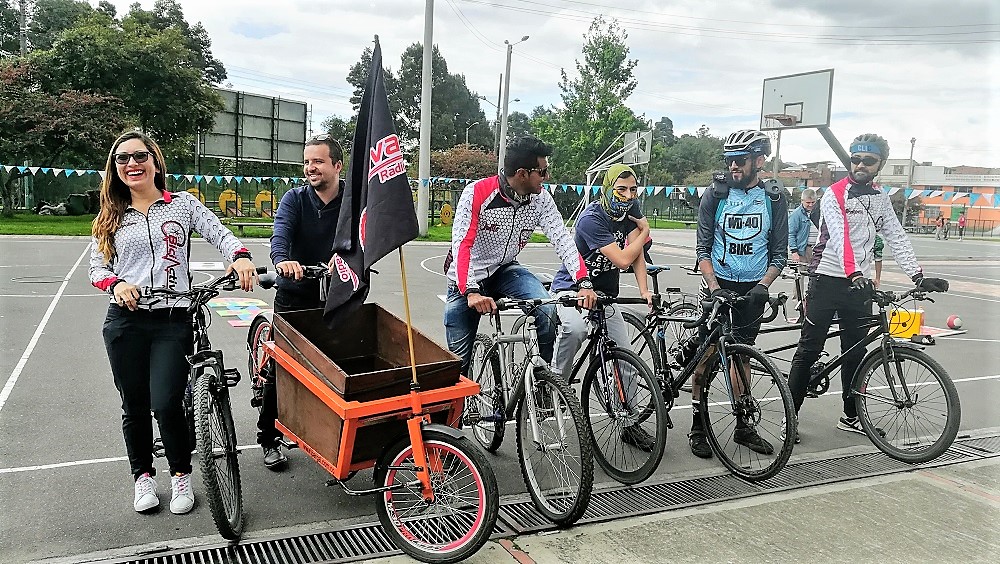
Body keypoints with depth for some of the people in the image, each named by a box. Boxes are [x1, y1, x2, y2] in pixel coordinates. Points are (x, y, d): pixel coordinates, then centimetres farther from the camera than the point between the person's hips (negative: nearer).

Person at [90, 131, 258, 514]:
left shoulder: (183, 204, 5)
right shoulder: (110, 217, 11)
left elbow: (220, 234, -5)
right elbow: (97, 267, 10)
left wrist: (241, 256, -26)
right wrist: (117, 284, -13)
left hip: (173, 322, -2)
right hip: (125, 322, 3)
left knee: (166, 405, -10)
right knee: (135, 407, 10)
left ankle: (181, 474, 15)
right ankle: (143, 476, 31)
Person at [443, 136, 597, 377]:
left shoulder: (541, 199, -10)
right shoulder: (477, 193, -23)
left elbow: (562, 239, -17)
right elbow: (462, 244, -31)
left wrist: (584, 282, -32)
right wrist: (471, 292, -45)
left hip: (504, 270, 3)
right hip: (467, 280, -3)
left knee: (547, 309, -24)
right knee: (459, 356, 1)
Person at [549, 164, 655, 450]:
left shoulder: (629, 210, -3)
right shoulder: (592, 218, -25)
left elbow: (637, 253, -5)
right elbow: (623, 259, -28)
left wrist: (644, 290, -19)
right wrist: (645, 230, -12)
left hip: (605, 294, 7)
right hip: (572, 288, -7)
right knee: (575, 329, -39)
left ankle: (630, 423, 12)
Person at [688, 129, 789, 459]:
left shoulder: (774, 197, 1)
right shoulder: (715, 194, -3)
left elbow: (780, 253, 1)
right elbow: (703, 248, -5)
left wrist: (763, 285, -15)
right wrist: (714, 287, -18)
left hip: (752, 288, 2)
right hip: (718, 284, -1)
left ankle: (743, 426, 23)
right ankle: (698, 427, 8)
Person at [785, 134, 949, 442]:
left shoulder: (880, 199, 12)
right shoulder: (835, 194, -8)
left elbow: (897, 239, 9)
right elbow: (839, 236, -22)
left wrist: (919, 277, -1)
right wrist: (854, 273, -36)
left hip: (860, 284, 6)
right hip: (828, 280, -6)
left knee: (856, 352, 11)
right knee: (809, 349, -3)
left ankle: (851, 415, 22)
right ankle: (789, 414, 4)